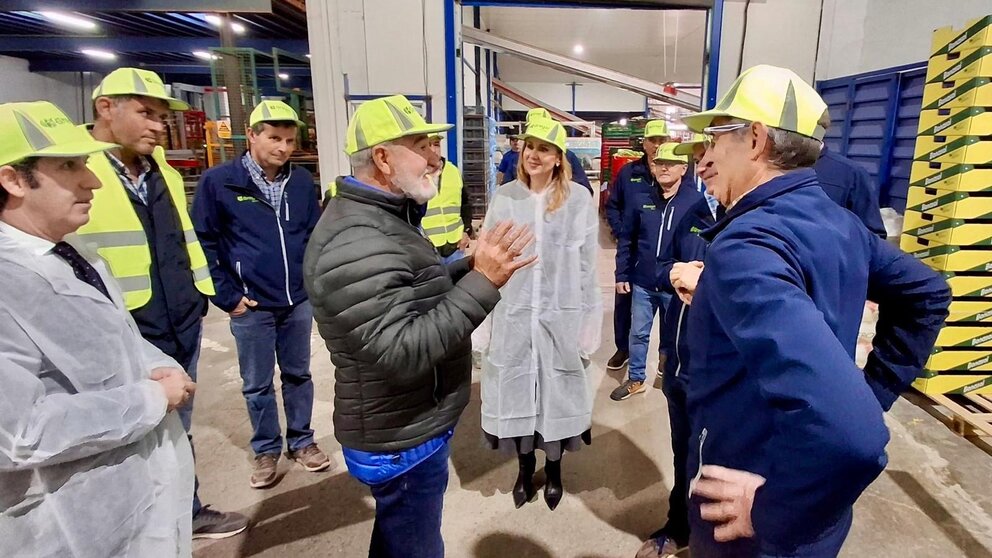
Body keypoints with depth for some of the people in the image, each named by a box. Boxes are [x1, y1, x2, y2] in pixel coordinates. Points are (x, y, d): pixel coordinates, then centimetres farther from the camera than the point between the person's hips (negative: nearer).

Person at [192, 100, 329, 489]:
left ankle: (302, 442, 33)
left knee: (298, 374, 16)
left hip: (299, 302, 3)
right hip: (251, 306, -3)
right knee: (257, 384, 11)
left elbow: (315, 233, 11)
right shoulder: (219, 181, -8)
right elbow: (202, 242, -4)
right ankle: (266, 450, 31)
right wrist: (226, 295, -7)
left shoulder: (302, 181, 2)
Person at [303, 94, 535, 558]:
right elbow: (403, 355, -33)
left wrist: (473, 265, -1)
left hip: (408, 426, 10)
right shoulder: (358, 244, -29)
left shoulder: (382, 218, 7)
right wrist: (483, 283, -32)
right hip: (403, 442, -10)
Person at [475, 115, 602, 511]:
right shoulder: (504, 199, -2)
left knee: (556, 393, 14)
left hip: (561, 316, -1)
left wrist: (589, 323, -2)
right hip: (512, 315, 1)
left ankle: (553, 468, 38)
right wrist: (484, 320, -3)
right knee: (516, 392, 13)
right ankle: (525, 466, 38)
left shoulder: (579, 201, -5)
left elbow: (587, 269, -3)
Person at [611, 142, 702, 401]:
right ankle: (636, 379, 33)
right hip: (642, 282, 2)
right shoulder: (638, 198, -1)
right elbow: (626, 239, 4)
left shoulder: (696, 200, -8)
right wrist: (622, 274, 2)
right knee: (638, 333, 15)